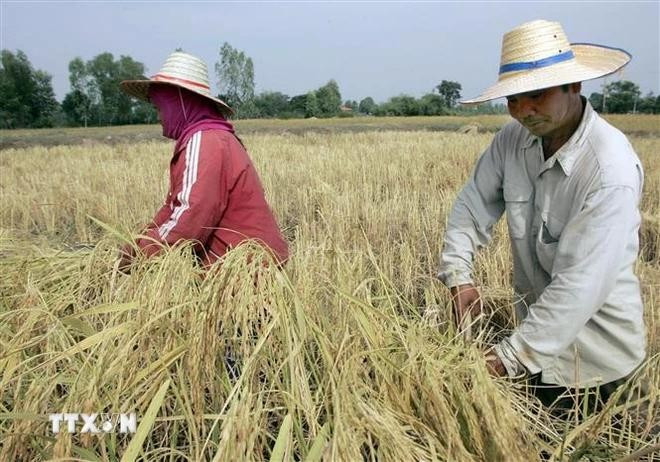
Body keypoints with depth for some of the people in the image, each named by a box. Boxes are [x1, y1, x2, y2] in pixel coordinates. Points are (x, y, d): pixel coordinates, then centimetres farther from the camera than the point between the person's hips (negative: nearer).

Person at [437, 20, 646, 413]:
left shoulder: (611, 170, -27)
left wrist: (509, 357, -30)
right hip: (540, 329, 5)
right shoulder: (513, 140, -10)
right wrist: (458, 275, -19)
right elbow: (472, 205, -4)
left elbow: (581, 284, -30)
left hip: (594, 347, -5)